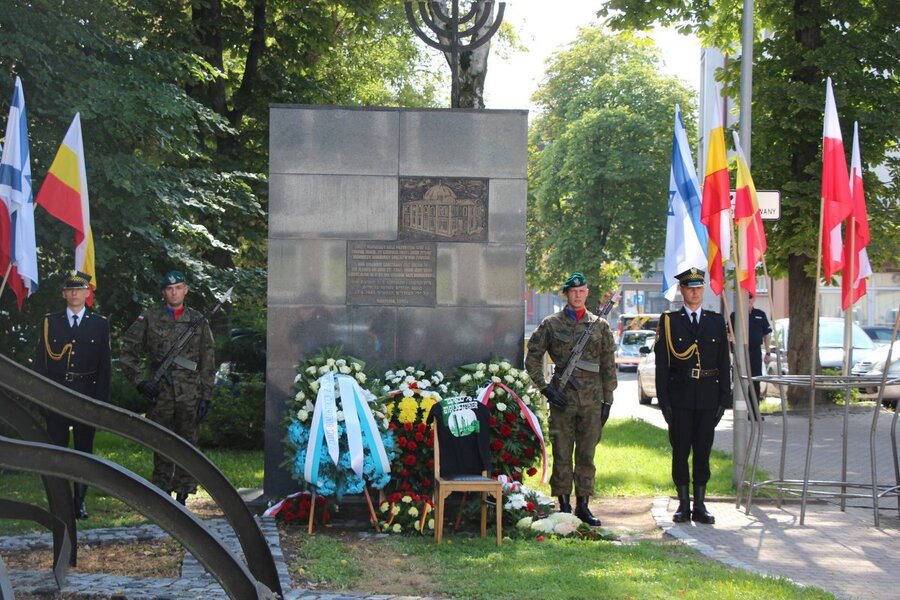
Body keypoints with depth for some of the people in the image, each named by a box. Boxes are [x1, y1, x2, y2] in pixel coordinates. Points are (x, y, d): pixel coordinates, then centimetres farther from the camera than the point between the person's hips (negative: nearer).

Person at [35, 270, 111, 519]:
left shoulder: (100, 324, 5)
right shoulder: (50, 322, 6)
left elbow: (104, 365, 4)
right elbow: (41, 361, 6)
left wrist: (102, 400, -3)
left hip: (86, 393, 0)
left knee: (84, 449, 4)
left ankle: (80, 501, 12)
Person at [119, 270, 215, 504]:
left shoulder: (198, 321, 7)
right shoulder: (149, 319, 4)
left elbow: (208, 362, 8)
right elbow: (127, 351, 6)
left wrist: (205, 395, 2)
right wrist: (140, 380, -4)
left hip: (190, 395, 1)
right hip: (160, 394, 0)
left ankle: (182, 498, 11)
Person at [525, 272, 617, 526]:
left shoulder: (600, 325, 8)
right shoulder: (551, 324, 3)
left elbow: (608, 366, 10)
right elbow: (532, 358, 6)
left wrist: (607, 401, 6)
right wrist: (545, 388, -4)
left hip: (591, 401, 2)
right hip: (561, 400, -2)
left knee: (586, 455, 5)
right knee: (562, 455, 1)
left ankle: (583, 505, 12)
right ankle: (564, 505, 8)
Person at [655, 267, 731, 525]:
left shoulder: (716, 321, 9)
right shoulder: (669, 321, 3)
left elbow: (724, 362, 9)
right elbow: (662, 363, 0)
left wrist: (724, 397, 2)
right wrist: (663, 400, -6)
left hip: (708, 397, 2)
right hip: (680, 398, -2)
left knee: (703, 451, 5)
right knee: (680, 451, 3)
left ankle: (700, 506, 12)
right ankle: (683, 504, 11)